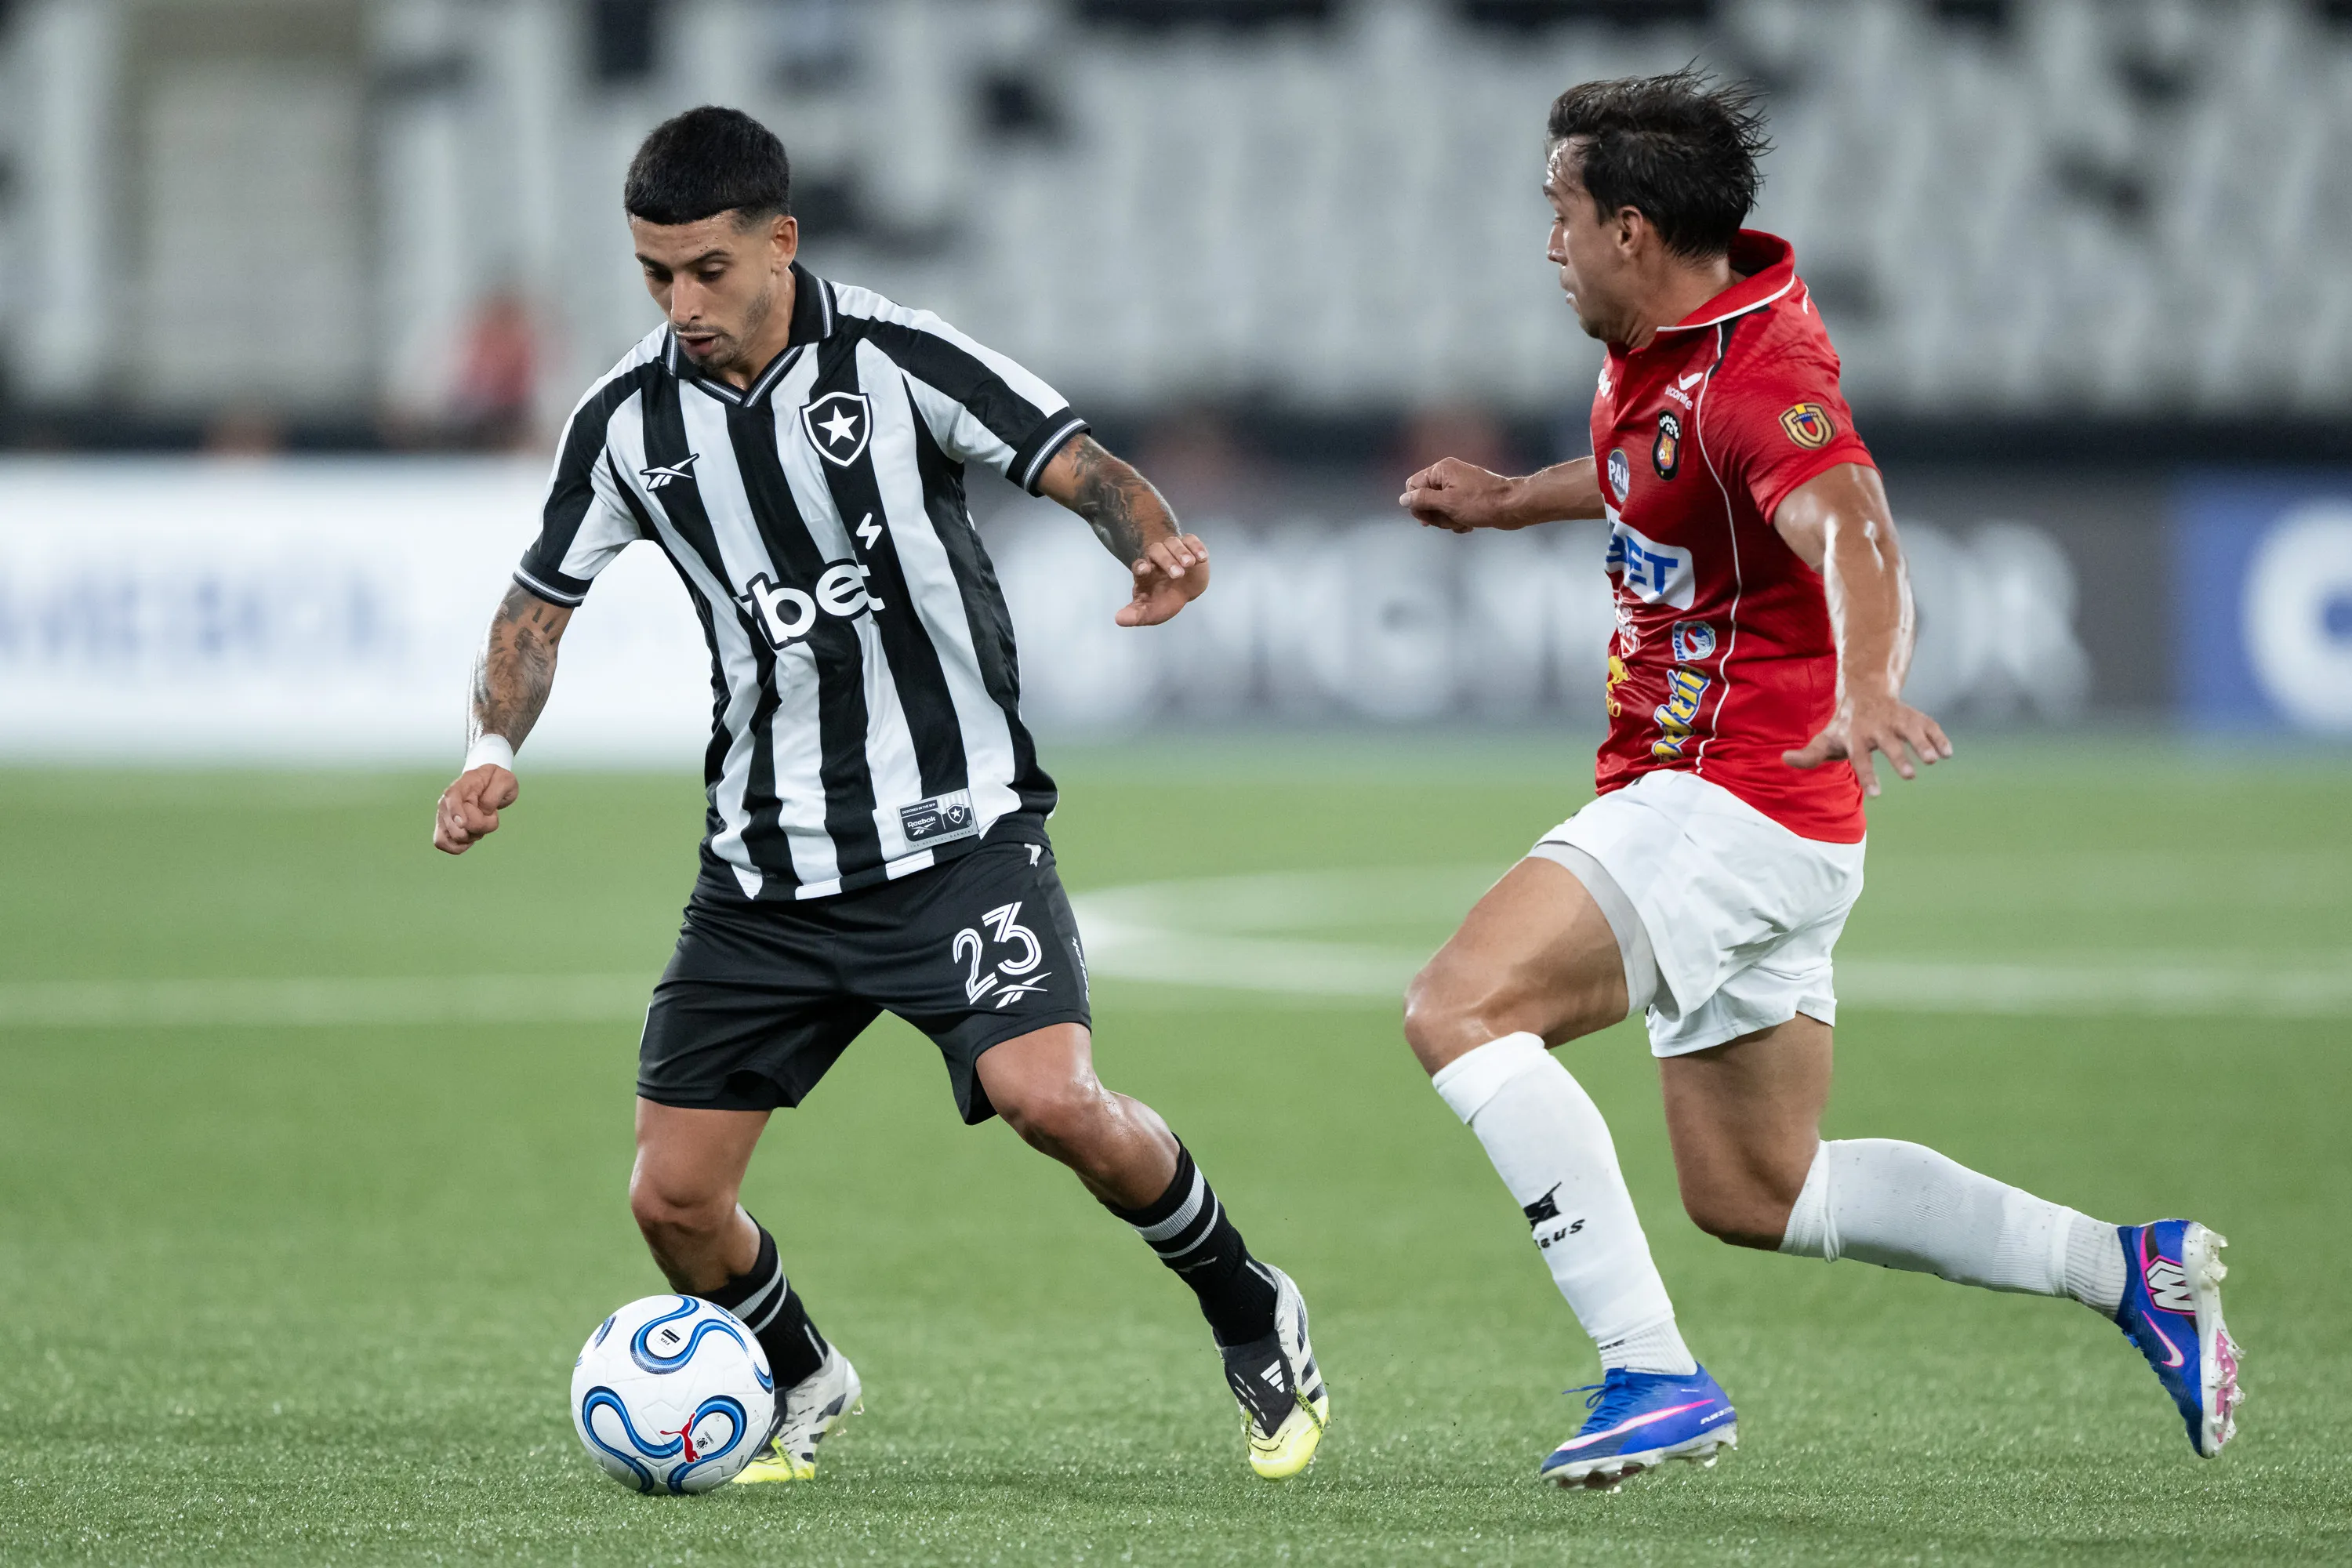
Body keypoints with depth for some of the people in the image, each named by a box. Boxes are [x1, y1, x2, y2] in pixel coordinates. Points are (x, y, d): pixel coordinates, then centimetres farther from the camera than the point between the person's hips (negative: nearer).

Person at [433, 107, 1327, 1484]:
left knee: (1051, 1098, -25)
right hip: (767, 875, 4)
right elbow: (541, 605, 11)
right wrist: (496, 750, -7)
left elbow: (1080, 467, -12)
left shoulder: (894, 359, -9)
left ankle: (1255, 1322, 1)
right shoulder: (629, 420, 1)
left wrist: (1156, 542, -34)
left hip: (960, 829, -4)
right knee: (675, 1200, 0)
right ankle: (806, 1390, 31)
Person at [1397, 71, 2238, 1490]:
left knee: (1460, 1010, -22)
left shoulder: (1757, 374, -21)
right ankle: (2129, 1267, 23)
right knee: (1757, 1195, 15)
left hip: (1735, 804, -10)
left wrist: (1866, 690, -59)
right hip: (1699, 801, 10)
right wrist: (1511, 502, 38)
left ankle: (1653, 1373, -25)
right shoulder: (1660, 346, 8)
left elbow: (1855, 537, -40)